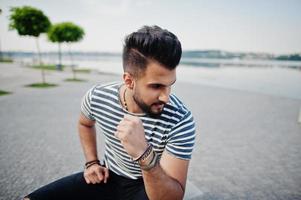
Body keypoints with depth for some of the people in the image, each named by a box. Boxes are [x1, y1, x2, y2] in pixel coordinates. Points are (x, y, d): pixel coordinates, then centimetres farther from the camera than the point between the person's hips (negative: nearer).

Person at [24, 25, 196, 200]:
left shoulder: (181, 121, -28)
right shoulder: (96, 97, -16)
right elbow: (85, 124, 10)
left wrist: (144, 154, -44)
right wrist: (92, 162, 0)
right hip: (108, 177, 3)